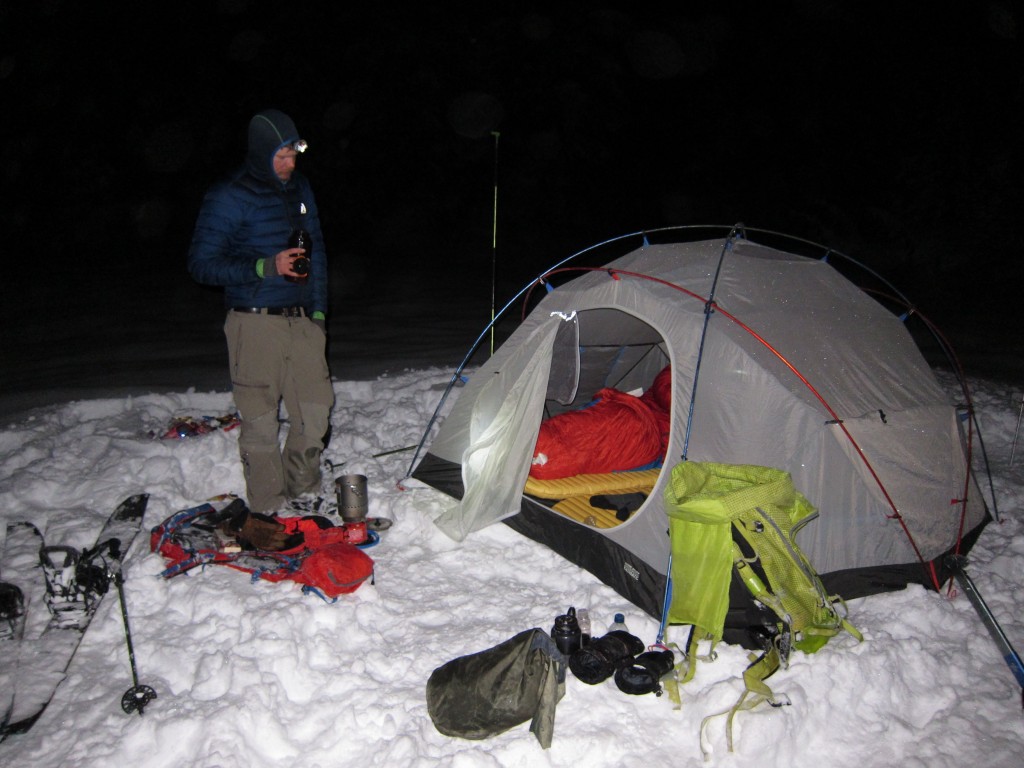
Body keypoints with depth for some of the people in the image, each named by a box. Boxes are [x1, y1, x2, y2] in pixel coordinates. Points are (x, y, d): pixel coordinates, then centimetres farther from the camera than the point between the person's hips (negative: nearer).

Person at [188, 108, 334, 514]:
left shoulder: (300, 188, 12)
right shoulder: (228, 197, -9)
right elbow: (201, 263, -10)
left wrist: (319, 309, 15)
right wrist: (266, 267, -20)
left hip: (301, 319, 6)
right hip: (255, 323, -6)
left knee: (316, 409, 7)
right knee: (261, 419, 0)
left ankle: (304, 493, 26)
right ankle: (270, 508, 13)